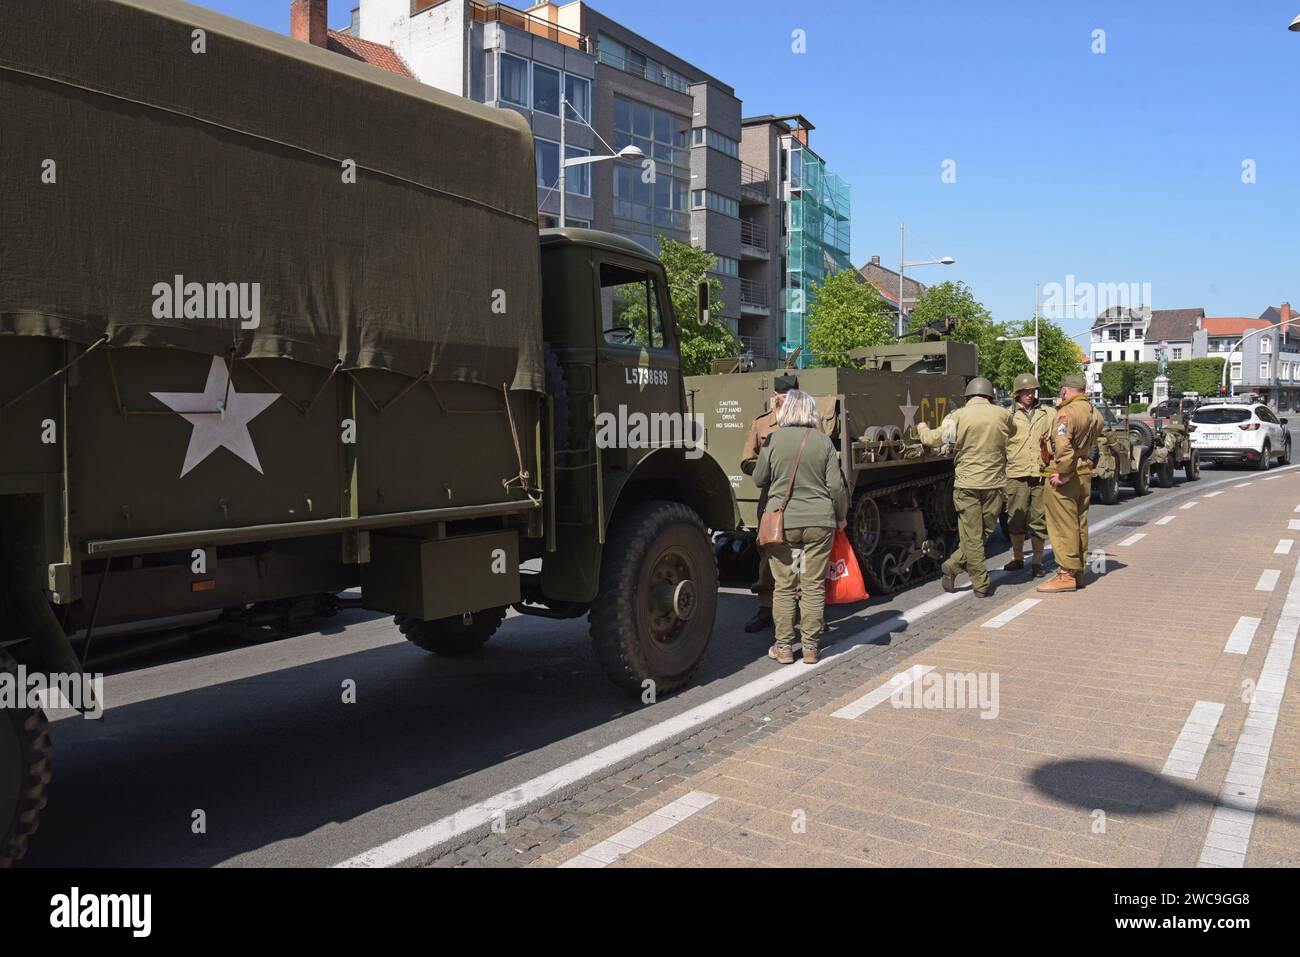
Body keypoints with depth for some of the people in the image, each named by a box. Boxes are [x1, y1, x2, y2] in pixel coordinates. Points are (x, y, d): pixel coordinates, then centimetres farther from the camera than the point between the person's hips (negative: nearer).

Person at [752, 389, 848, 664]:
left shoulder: (774, 439, -4)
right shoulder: (823, 441, -2)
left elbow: (759, 479, 5)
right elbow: (836, 486, -2)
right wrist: (841, 517, 12)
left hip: (781, 522, -1)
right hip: (819, 522, 1)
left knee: (784, 587, 8)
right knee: (813, 586, 9)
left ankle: (783, 647, 13)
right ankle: (811, 647, 15)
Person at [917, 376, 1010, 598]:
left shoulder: (958, 416, -5)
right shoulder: (1002, 414, 2)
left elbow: (933, 440, -3)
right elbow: (1010, 434, 20)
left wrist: (923, 429, 18)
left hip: (967, 483, -1)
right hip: (995, 483, 2)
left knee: (971, 536, 4)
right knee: (985, 532, 14)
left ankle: (981, 586, 5)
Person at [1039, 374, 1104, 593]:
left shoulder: (1067, 412, -17)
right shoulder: (1094, 413, 11)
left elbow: (1063, 445, -28)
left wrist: (1063, 473, -22)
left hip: (1064, 477, -9)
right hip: (1085, 474, 9)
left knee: (1064, 526, -3)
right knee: (1079, 525, 16)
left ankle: (1067, 575, 0)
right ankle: (1078, 573, 25)